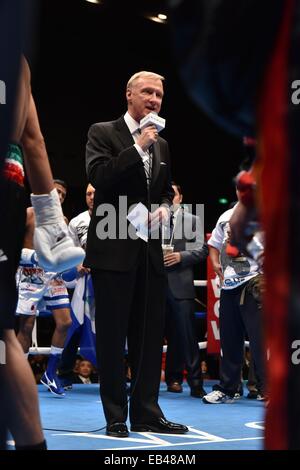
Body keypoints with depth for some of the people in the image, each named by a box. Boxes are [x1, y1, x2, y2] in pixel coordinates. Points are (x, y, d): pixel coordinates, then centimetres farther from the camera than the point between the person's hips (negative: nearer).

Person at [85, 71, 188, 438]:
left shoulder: (161, 144, 17)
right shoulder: (103, 133, 0)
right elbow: (98, 176, -16)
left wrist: (164, 208, 4)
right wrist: (138, 147, -16)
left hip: (150, 251, 6)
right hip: (114, 251, -6)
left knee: (150, 336, 6)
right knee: (112, 335, -1)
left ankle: (146, 413, 13)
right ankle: (115, 417, 5)